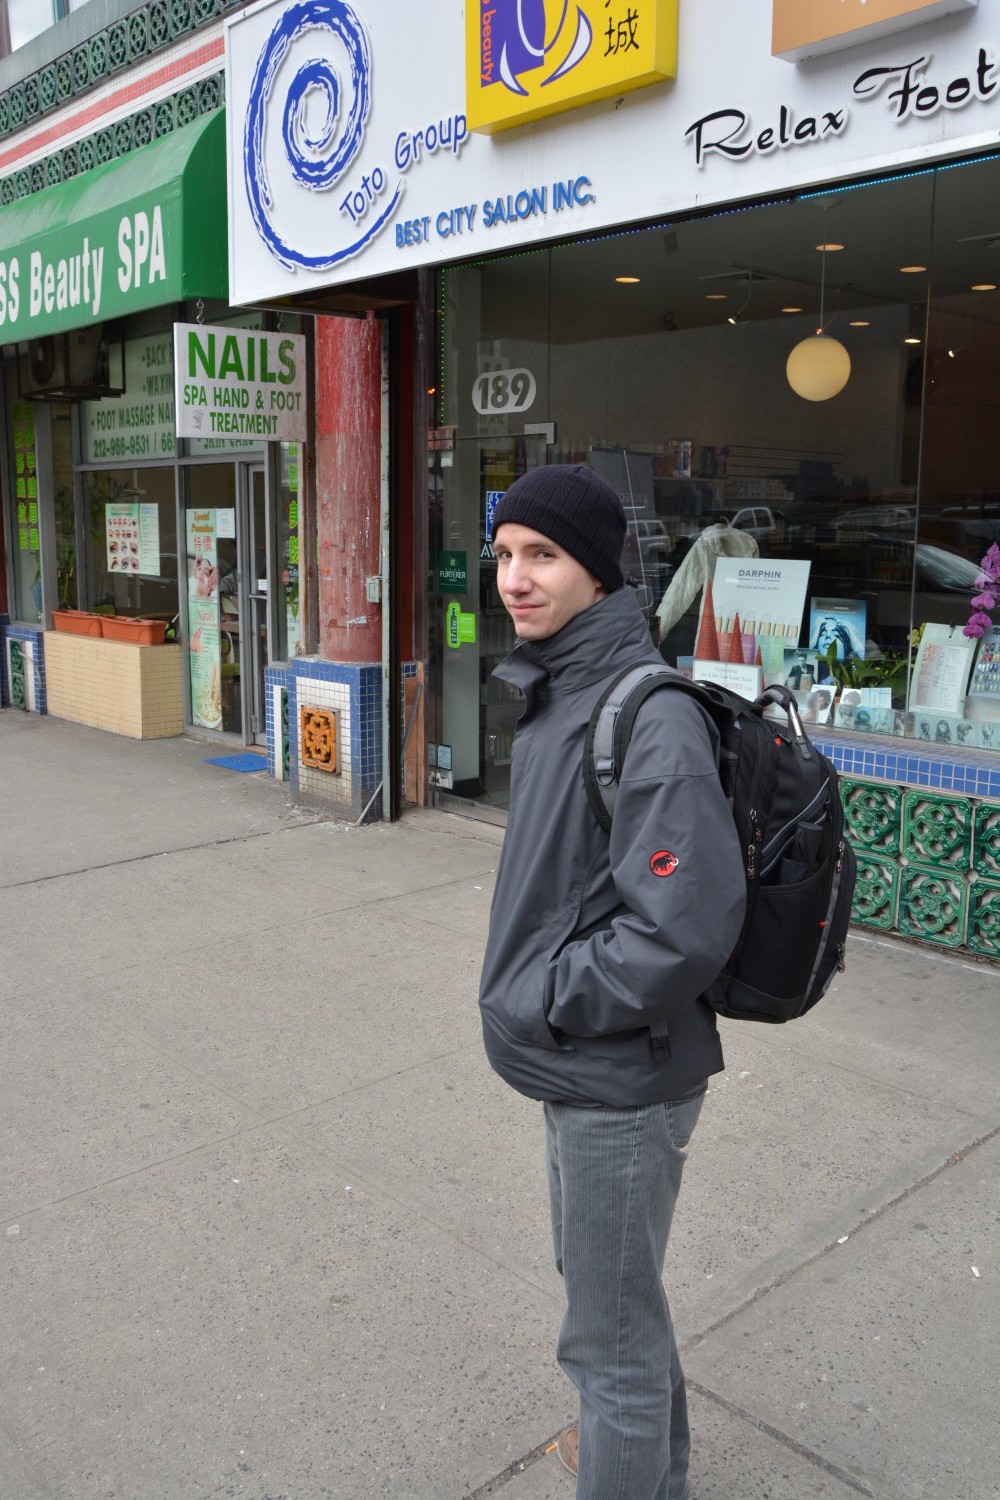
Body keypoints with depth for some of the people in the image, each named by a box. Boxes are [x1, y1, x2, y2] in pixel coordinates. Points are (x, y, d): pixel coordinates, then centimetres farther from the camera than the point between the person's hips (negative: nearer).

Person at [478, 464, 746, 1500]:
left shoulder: (649, 719, -26)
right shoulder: (554, 693, 5)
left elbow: (684, 930, -31)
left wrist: (539, 1004, -20)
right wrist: (531, 990, 9)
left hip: (619, 1080, -10)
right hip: (577, 1066, 10)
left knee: (609, 1330, 9)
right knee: (602, 1277, 29)